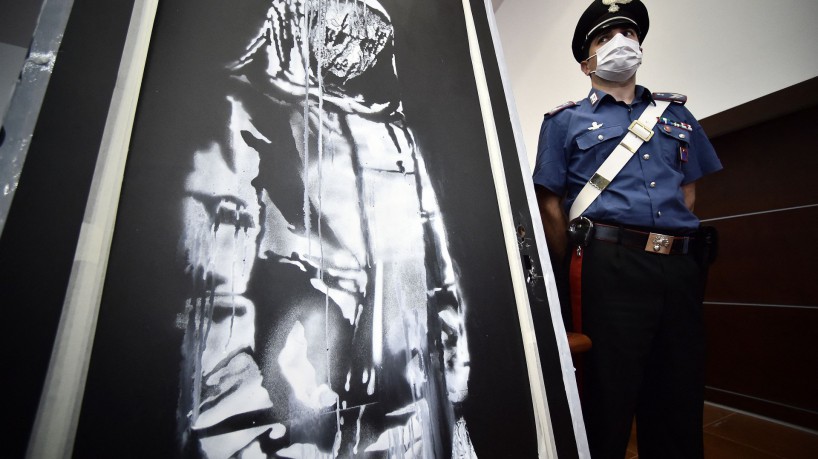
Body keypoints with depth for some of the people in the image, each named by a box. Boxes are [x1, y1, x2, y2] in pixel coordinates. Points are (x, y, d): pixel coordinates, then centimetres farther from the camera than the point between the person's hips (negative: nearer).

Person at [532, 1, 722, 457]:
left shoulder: (677, 113, 22)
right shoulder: (565, 120, 7)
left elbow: (689, 190, 20)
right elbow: (550, 205, -1)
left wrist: (684, 253, 8)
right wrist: (576, 275, -5)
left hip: (681, 267, 5)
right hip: (610, 266, -4)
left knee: (679, 398, 14)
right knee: (609, 396, 4)